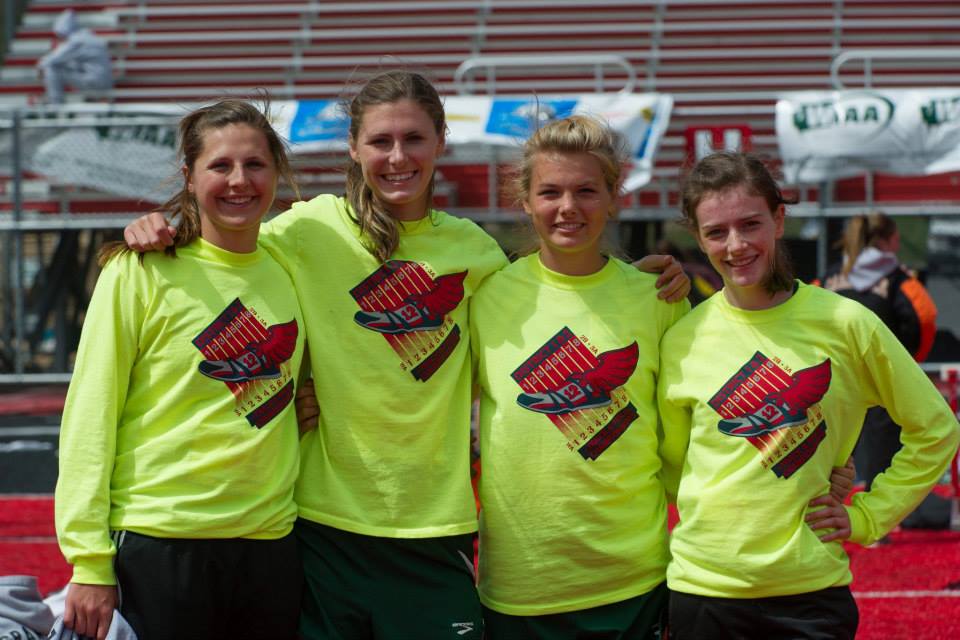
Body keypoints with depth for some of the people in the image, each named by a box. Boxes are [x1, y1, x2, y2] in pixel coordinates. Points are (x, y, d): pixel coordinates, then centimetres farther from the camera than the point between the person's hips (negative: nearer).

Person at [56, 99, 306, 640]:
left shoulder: (287, 274, 9)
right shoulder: (140, 273, -4)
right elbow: (90, 416, -6)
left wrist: (312, 404, 5)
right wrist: (89, 563, -11)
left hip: (271, 547, 4)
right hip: (159, 546, -4)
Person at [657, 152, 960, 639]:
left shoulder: (844, 323, -3)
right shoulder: (682, 340, 1)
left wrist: (868, 515, 1)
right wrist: (714, 525, 2)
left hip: (810, 586, -1)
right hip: (702, 587, 1)